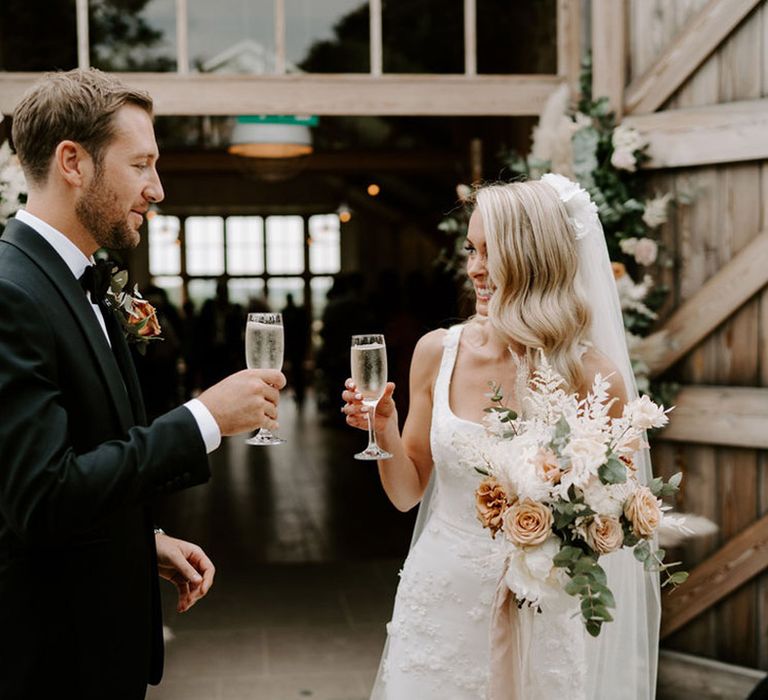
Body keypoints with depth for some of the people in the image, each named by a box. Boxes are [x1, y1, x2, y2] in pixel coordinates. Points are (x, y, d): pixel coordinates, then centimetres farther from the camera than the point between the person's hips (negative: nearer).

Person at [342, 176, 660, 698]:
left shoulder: (592, 376, -13)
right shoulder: (438, 352, -5)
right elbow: (407, 494, 4)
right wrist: (385, 433, -13)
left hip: (537, 620, -2)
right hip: (438, 603, 2)